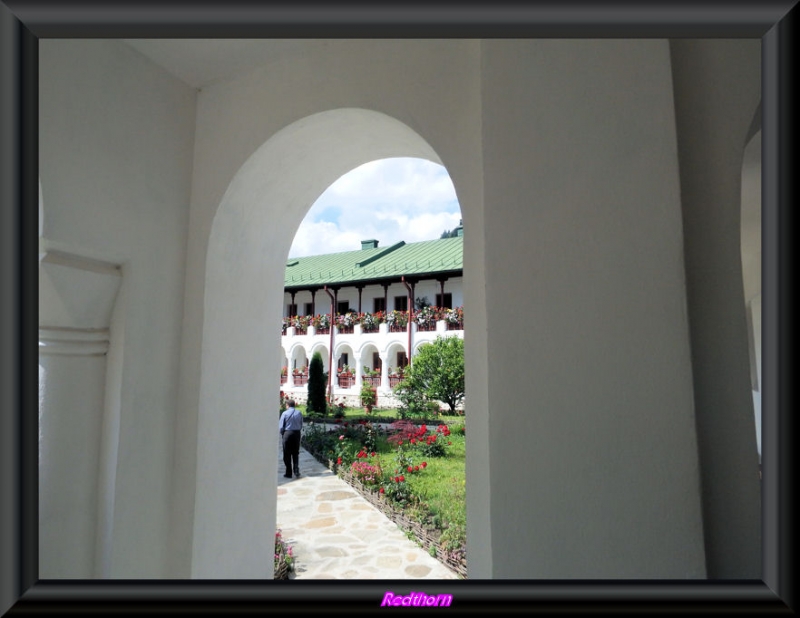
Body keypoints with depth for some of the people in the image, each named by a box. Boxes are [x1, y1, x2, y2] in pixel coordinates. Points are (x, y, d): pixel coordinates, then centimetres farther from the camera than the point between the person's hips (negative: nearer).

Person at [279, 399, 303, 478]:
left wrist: (282, 434, 10)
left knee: (287, 454, 6)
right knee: (296, 453, 15)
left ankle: (289, 473, 10)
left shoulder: (285, 413, -8)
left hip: (287, 433, -3)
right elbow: (301, 425, 8)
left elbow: (281, 426, -6)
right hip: (297, 433, 3)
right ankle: (296, 470, 4)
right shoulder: (299, 413, 3)